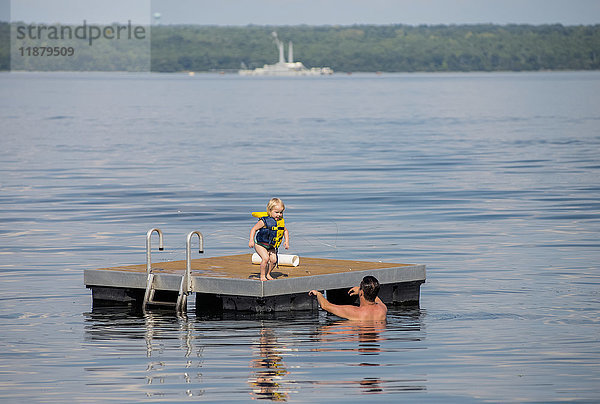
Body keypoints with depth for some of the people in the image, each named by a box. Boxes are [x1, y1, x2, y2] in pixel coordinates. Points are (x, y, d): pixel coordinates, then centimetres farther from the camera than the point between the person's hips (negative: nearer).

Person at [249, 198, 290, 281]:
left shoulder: (281, 221, -3)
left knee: (273, 259, -6)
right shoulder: (265, 221, -22)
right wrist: (251, 240, -25)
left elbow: (285, 231, 16)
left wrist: (286, 241, 5)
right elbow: (254, 229, -16)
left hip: (271, 246, 6)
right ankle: (262, 275, -7)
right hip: (260, 244, -6)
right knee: (265, 258, -23)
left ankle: (267, 274, 17)